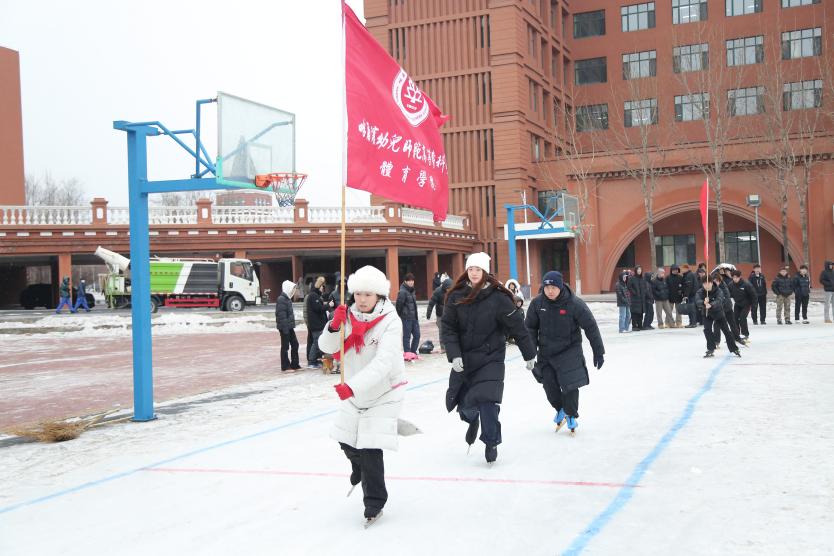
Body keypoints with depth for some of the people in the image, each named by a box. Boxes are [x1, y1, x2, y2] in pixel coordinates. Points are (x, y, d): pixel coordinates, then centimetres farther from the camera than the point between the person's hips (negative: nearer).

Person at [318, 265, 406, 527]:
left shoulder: (390, 322, -23)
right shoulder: (349, 316, -6)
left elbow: (383, 363, -33)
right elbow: (327, 347, -9)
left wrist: (352, 386, -44)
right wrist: (334, 326, -30)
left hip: (384, 393, -6)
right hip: (354, 392, 6)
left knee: (370, 448, -11)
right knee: (347, 440, 20)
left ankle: (374, 503, 8)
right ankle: (361, 472, 52)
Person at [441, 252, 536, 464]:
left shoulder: (497, 297, -12)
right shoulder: (456, 296, -5)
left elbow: (517, 326, -5)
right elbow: (448, 327, -4)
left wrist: (529, 354, 1)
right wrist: (454, 355, -16)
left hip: (490, 358, -3)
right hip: (464, 358, 3)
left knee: (486, 400, -15)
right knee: (463, 402, 9)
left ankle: (491, 442, 6)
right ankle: (472, 420, 46)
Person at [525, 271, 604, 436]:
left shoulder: (575, 304, -19)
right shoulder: (537, 303, -10)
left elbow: (590, 327, -10)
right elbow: (530, 327, 3)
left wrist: (598, 352, -6)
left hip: (569, 351, -3)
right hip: (546, 352, 3)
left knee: (570, 385, -7)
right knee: (549, 385, 4)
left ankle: (571, 415, 20)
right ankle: (560, 409, 34)